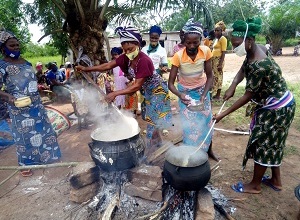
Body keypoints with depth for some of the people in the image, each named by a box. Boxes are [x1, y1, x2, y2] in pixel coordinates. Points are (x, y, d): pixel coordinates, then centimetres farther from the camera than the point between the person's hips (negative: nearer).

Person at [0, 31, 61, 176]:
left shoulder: (24, 61, 9)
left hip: (35, 103, 7)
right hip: (20, 107, -7)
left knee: (41, 129, 16)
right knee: (25, 134, 4)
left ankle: (44, 156, 35)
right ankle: (24, 164, 23)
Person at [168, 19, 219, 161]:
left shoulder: (206, 51, -21)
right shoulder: (178, 56, -26)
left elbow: (209, 76, -15)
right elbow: (170, 83, -25)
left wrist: (204, 94, -29)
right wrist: (179, 95, -44)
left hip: (202, 90, 2)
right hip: (185, 92, -2)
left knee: (206, 121, 13)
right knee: (190, 124, 1)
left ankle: (209, 150, 34)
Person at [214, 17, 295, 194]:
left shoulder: (259, 64, -32)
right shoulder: (254, 50, -4)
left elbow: (248, 95, -27)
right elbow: (243, 69, 6)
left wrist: (224, 114, -23)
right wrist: (232, 86, -14)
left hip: (277, 108, -9)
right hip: (272, 105, 9)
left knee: (262, 144, 3)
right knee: (272, 144, 19)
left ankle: (255, 185, 22)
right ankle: (276, 181, 37)